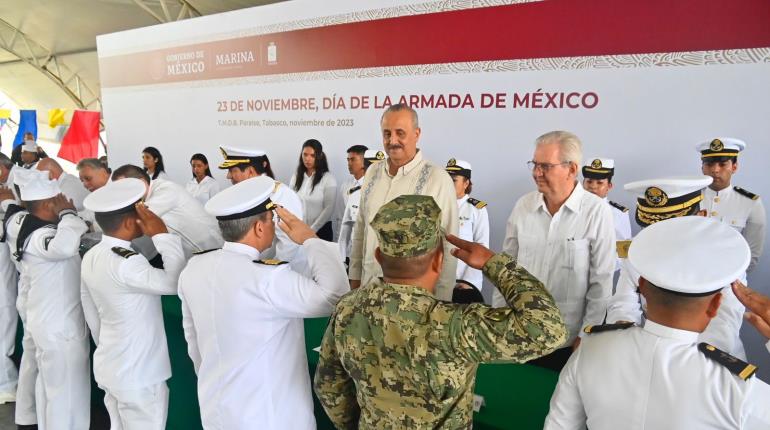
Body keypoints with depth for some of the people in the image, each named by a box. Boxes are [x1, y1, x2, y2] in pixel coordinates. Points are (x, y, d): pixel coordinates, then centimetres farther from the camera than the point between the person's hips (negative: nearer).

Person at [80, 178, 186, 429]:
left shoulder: (92, 257, 2)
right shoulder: (125, 263, -27)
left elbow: (92, 316, 11)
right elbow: (175, 282, -29)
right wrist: (162, 235, -22)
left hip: (110, 367, 9)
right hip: (138, 376, -8)